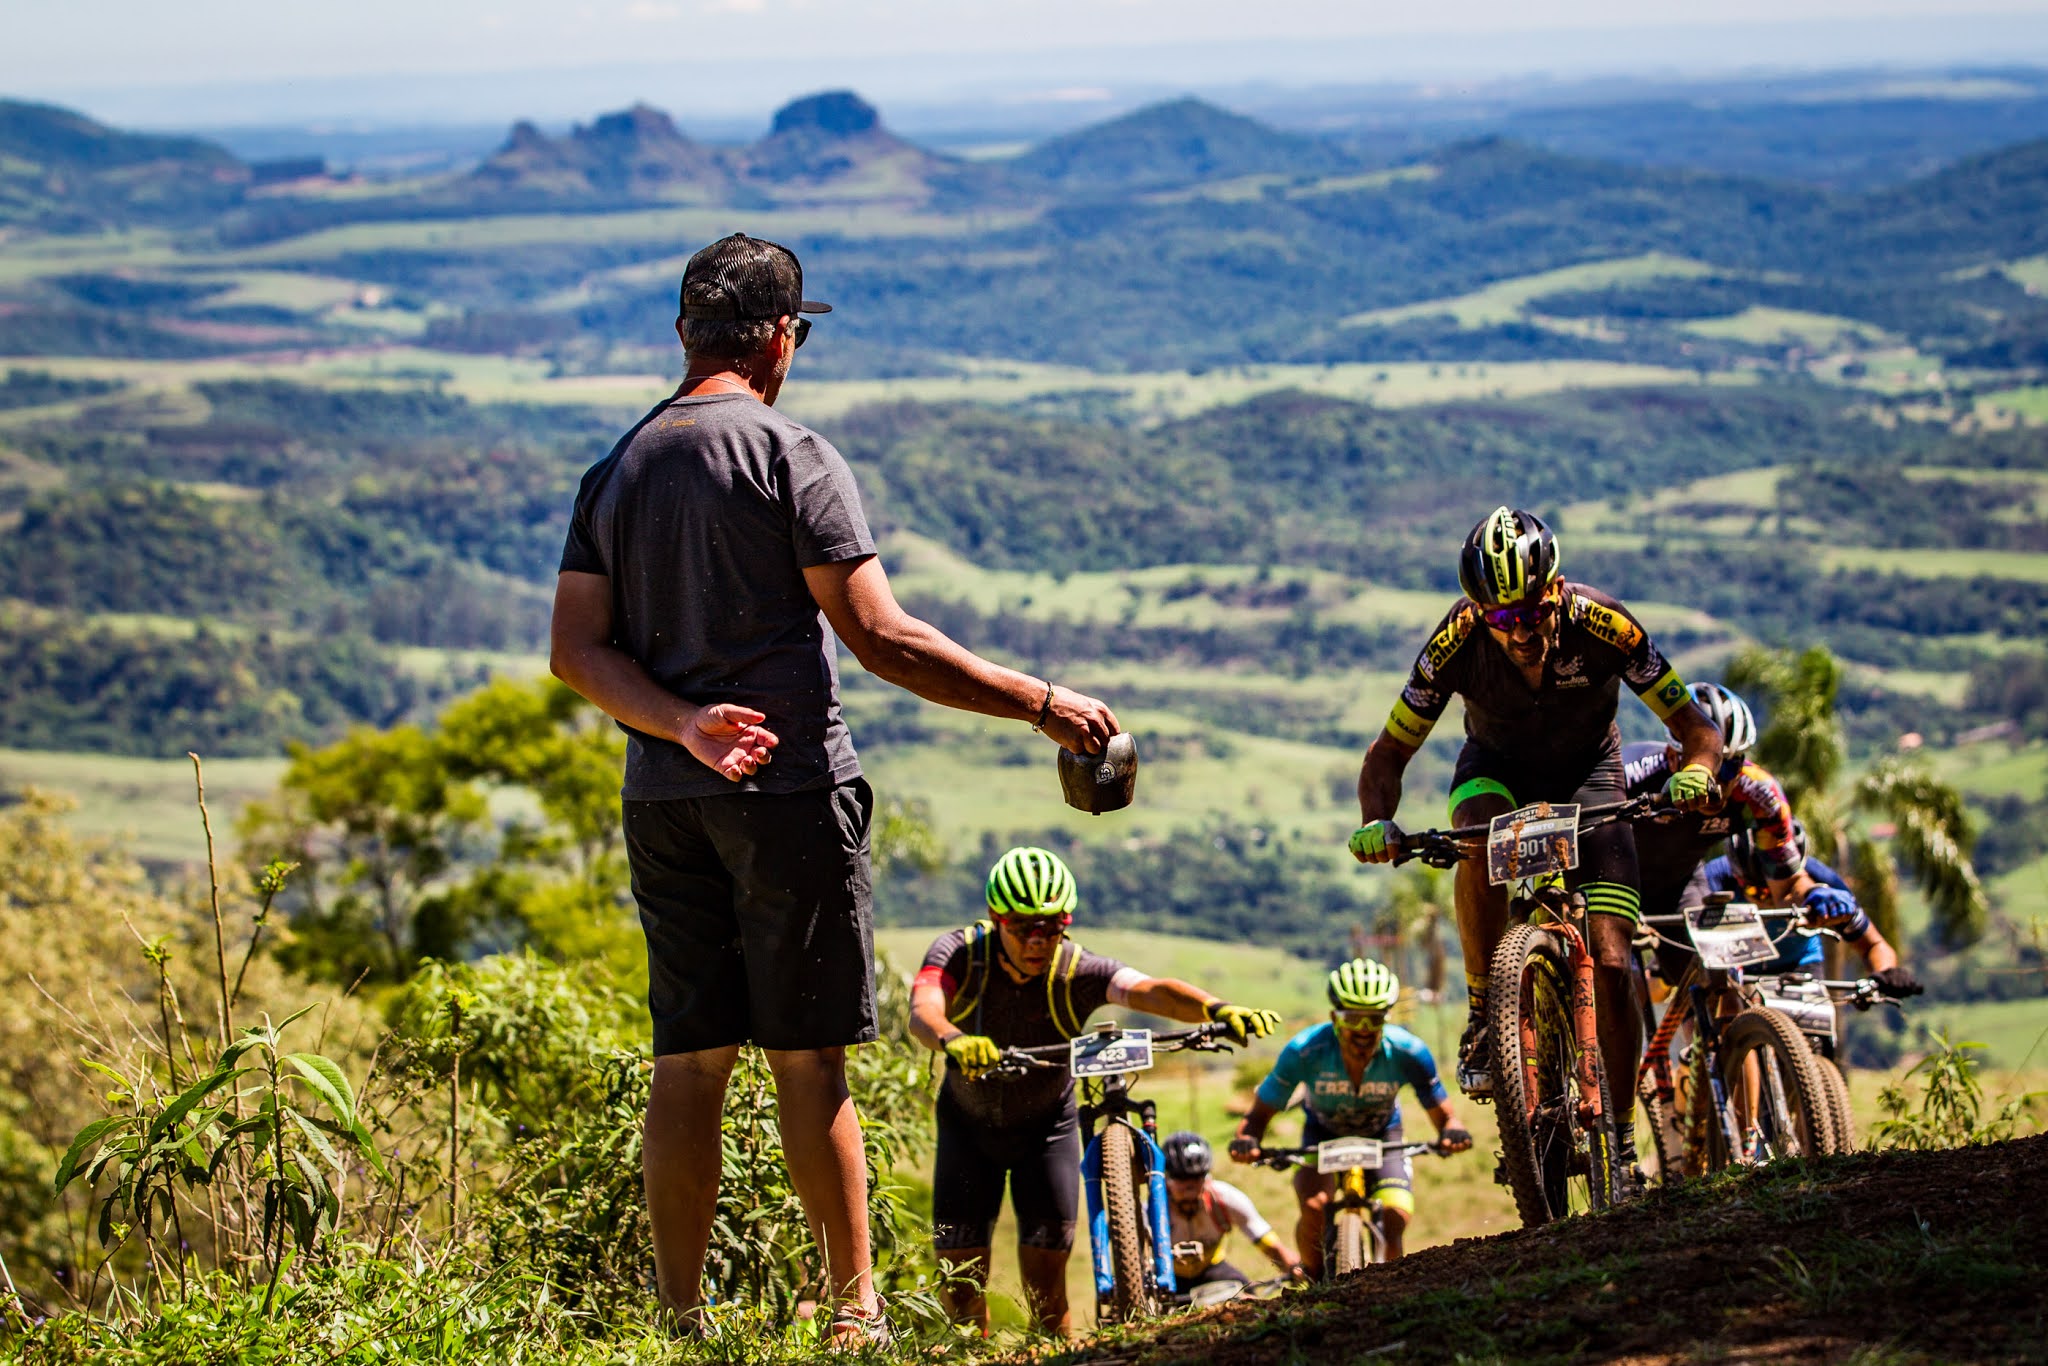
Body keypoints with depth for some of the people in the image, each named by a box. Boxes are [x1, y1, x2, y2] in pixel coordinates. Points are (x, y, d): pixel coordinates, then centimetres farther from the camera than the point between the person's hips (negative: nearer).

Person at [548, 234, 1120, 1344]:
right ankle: (854, 1314, 1)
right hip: (789, 792, -5)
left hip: (664, 797, 5)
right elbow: (882, 639, -13)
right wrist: (1040, 703, -8)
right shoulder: (791, 456, -7)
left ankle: (680, 1320, 7)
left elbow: (576, 650, 2)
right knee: (807, 1057, -2)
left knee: (690, 1058, 7)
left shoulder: (615, 471, 12)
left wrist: (684, 725, -9)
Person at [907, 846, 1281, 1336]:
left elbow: (1150, 990, -42)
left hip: (1046, 1125, 0)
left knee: (1046, 1277, -7)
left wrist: (1218, 1009, -62)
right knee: (961, 1271, -5)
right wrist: (952, 1038, -69)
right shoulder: (959, 954, -25)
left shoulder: (1077, 972, -25)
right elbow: (923, 1011, -45)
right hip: (968, 1124, 0)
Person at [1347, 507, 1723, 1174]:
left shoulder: (1602, 625, -31)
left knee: (1612, 963, -14)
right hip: (1498, 765, 0)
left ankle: (1622, 1139, 2)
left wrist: (1695, 773, -45)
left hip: (1586, 770, 0)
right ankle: (1483, 1019, -21)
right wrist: (1376, 823, -40)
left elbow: (1696, 728, -23)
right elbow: (1387, 755, -19)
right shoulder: (1457, 640, -29)